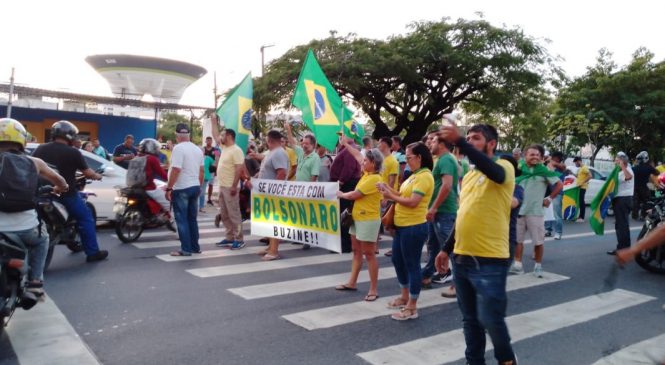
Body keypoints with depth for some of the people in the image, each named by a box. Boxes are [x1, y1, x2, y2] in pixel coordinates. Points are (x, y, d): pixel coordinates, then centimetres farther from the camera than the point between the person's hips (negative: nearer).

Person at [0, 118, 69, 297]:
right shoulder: (33, 162, 8)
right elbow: (59, 181, 22)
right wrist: (60, 188, 45)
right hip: (27, 227, 3)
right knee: (42, 238, 33)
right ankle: (35, 281, 24)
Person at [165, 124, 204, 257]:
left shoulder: (178, 148, -14)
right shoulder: (198, 149, 10)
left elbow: (176, 170, -21)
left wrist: (168, 188, -15)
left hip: (181, 189, -7)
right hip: (195, 187, 7)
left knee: (182, 220, -1)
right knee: (192, 219, 14)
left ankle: (186, 249, 0)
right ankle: (195, 247, 19)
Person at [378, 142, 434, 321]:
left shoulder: (425, 177, -16)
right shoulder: (414, 175, 14)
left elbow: (412, 202, -23)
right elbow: (403, 195, 13)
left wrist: (391, 196, -14)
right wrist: (389, 189, 0)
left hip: (414, 227, -10)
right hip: (402, 225, 10)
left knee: (412, 265, -1)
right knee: (397, 260, 19)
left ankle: (412, 307, 10)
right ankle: (405, 296, 35)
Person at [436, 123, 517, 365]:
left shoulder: (503, 167, -6)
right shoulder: (468, 176, 15)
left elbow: (491, 171, -32)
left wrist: (459, 141, -40)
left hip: (490, 261, -7)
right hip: (461, 258, 7)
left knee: (490, 319, 0)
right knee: (470, 319, 15)